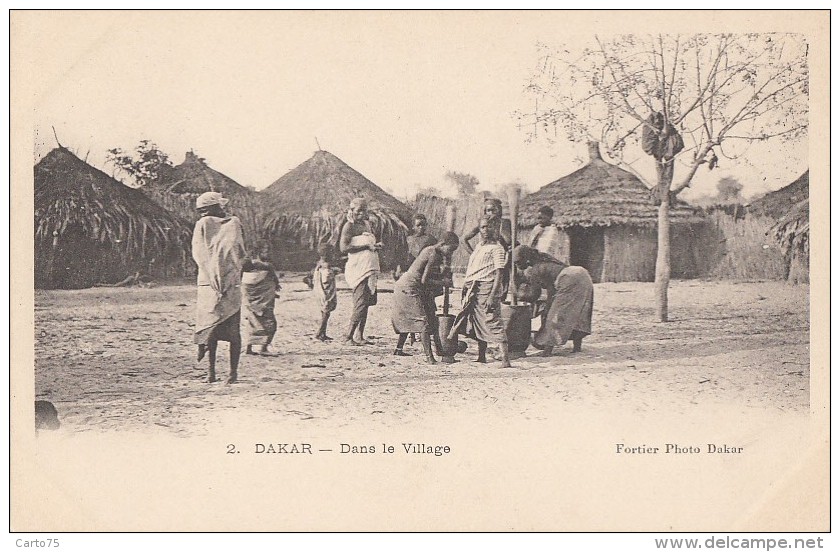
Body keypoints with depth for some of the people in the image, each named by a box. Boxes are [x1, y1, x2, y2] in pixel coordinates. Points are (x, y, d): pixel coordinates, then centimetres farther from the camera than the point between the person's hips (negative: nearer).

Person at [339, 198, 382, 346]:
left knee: (365, 304, 9)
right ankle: (348, 337, -9)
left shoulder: (367, 224, 18)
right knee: (360, 304, -13)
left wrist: (377, 245, 6)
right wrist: (366, 246, -16)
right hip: (358, 268, -8)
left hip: (371, 269, 8)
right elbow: (343, 248, -16)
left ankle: (359, 336, 14)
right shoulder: (349, 226, -5)